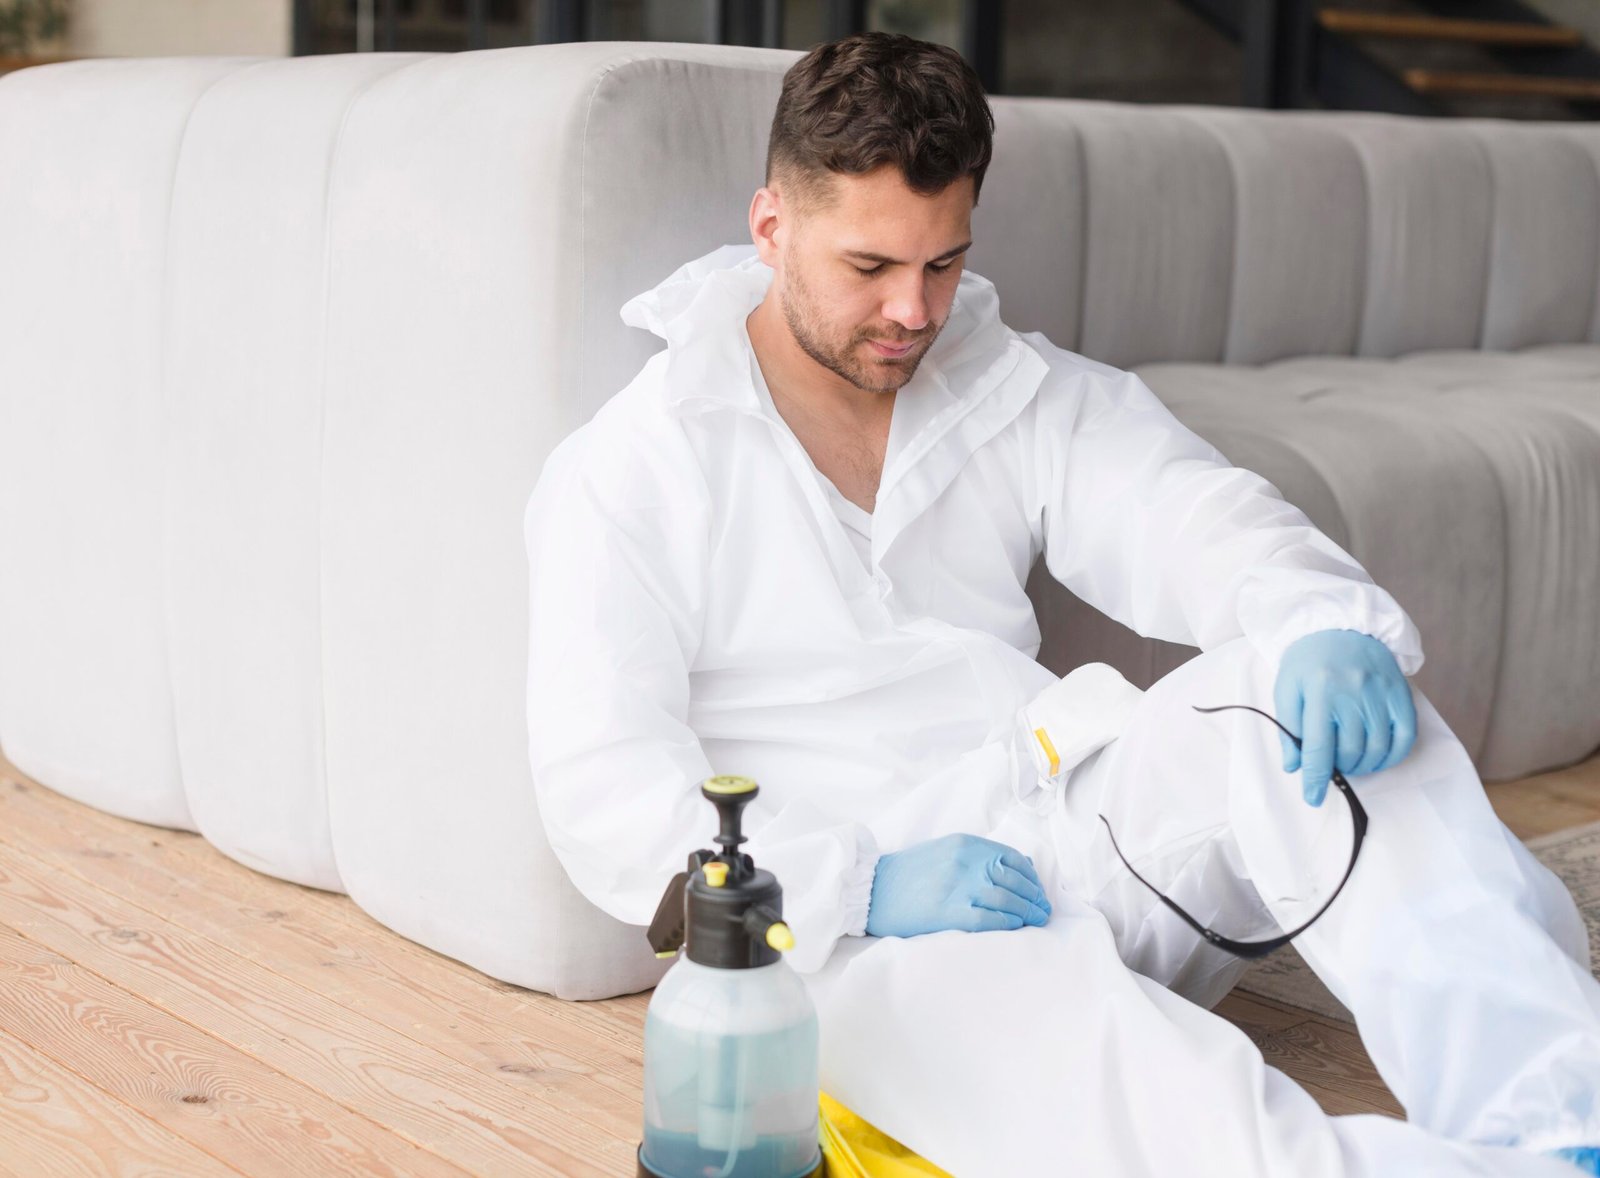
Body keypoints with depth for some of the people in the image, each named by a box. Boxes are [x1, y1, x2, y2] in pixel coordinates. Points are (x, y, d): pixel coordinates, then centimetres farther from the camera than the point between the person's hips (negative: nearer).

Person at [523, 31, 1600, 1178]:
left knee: (1297, 695, -24)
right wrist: (862, 889, -20)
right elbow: (601, 794, -6)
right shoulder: (629, 473, 1)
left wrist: (1331, 628, -26)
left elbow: (1195, 516, -1)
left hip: (1058, 827, 5)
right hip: (844, 924, -4)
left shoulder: (1026, 395, 14)